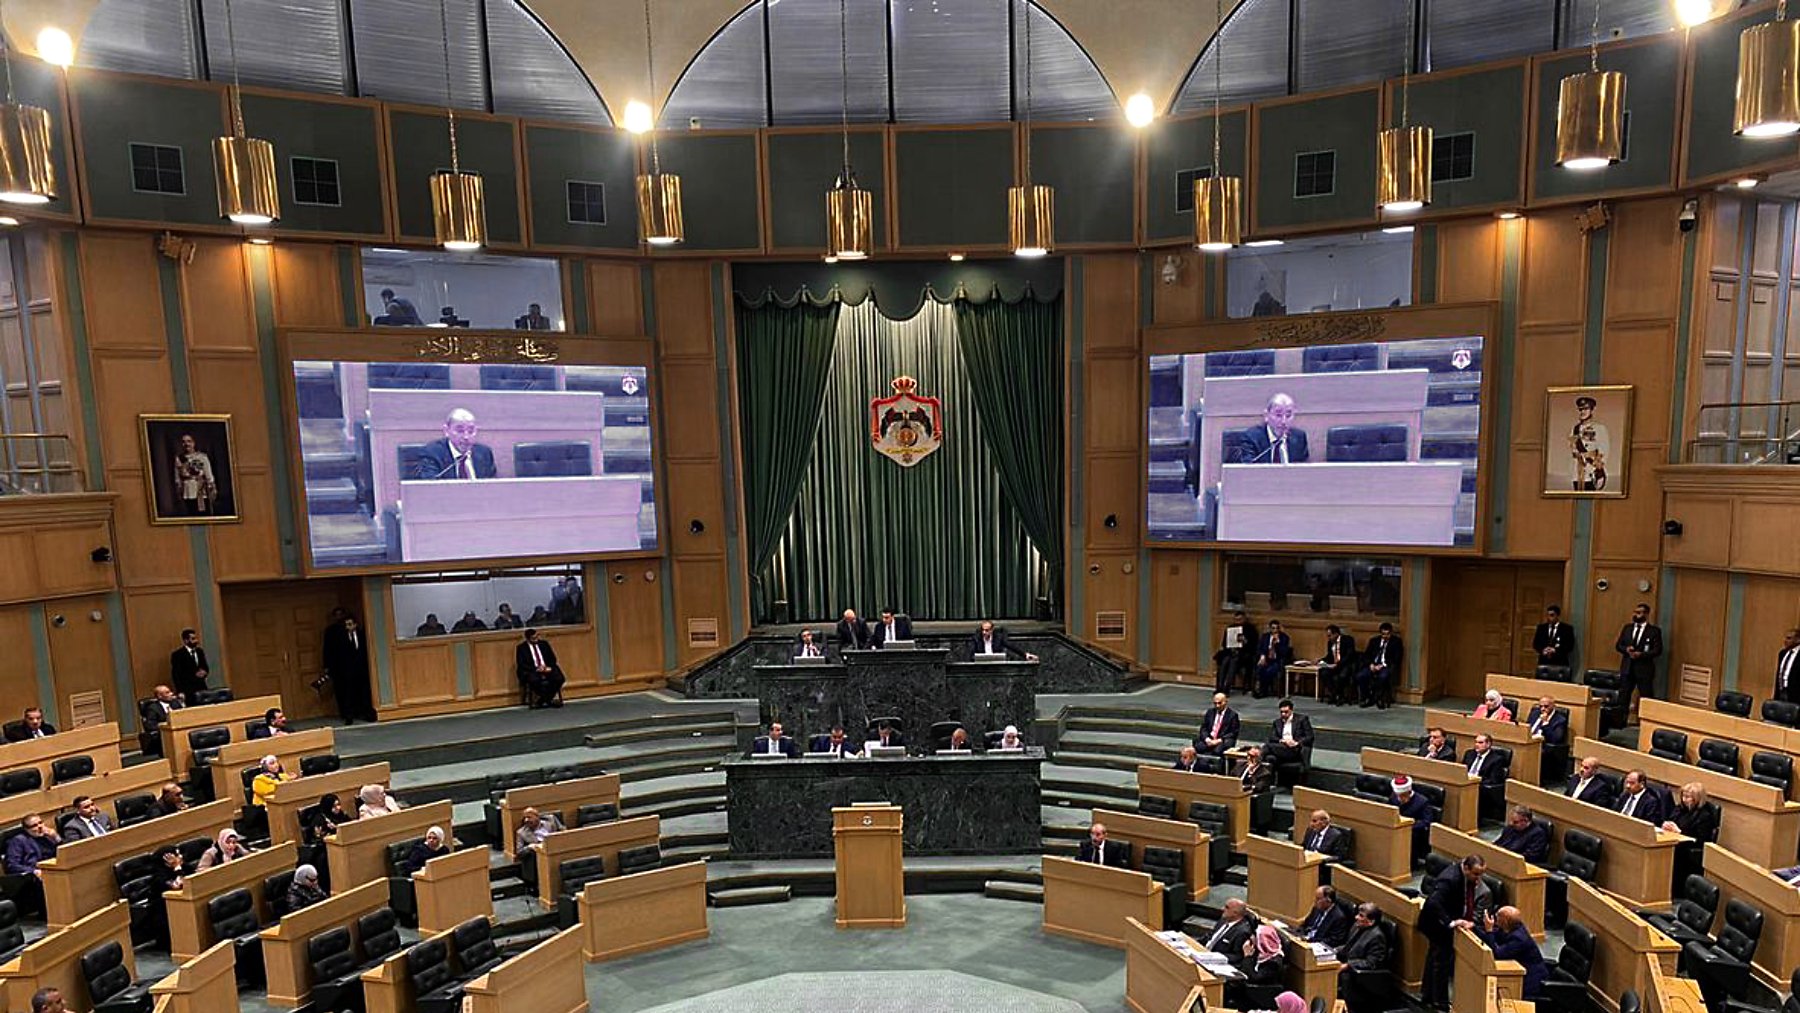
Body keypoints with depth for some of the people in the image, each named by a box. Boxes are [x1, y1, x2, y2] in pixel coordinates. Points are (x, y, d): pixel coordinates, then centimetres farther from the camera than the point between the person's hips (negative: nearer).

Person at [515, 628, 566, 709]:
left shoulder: (544, 643, 13)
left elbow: (553, 658, 12)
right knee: (534, 680, -38)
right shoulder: (522, 648, 3)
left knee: (558, 678, -28)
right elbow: (522, 665, -6)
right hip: (531, 671, -3)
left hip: (547, 669, 3)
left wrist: (549, 667, -9)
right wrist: (536, 668, -18)